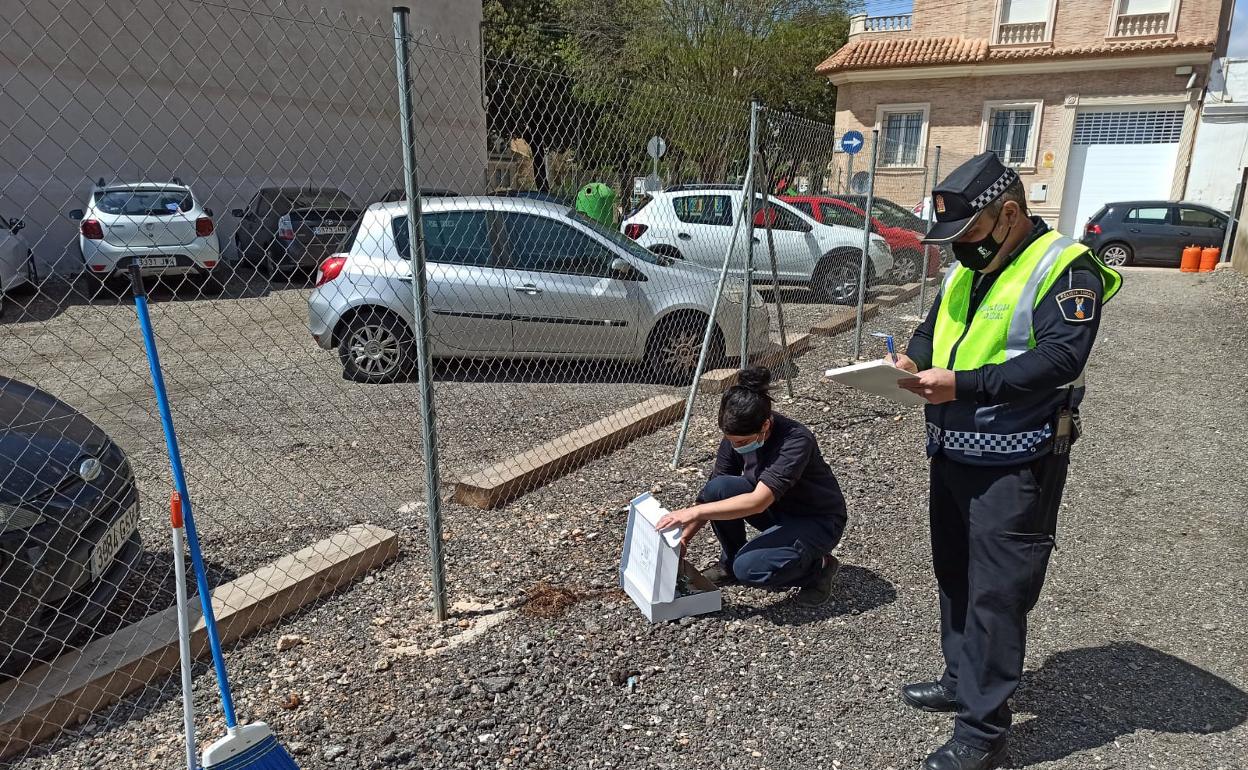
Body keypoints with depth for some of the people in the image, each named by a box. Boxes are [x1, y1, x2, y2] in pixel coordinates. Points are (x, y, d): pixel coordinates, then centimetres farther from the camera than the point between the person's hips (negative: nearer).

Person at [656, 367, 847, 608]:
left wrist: (694, 512, -41)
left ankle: (818, 567, -1)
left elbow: (758, 502, -41)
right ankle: (730, 561, 3)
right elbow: (713, 495, -6)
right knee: (717, 489, -21)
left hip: (818, 520, -6)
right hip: (776, 510, 6)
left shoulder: (796, 440, -32)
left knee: (749, 568, -29)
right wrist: (685, 535, -15)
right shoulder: (738, 434, -13)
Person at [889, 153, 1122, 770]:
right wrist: (913, 360, -5)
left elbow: (1060, 358, -24)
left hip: (1014, 466, -8)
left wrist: (962, 384, -29)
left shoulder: (1065, 268, -13)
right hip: (952, 454, 8)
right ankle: (961, 680, 36)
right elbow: (932, 332, 18)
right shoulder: (964, 271, 12)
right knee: (955, 576, 18)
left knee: (996, 593, -2)